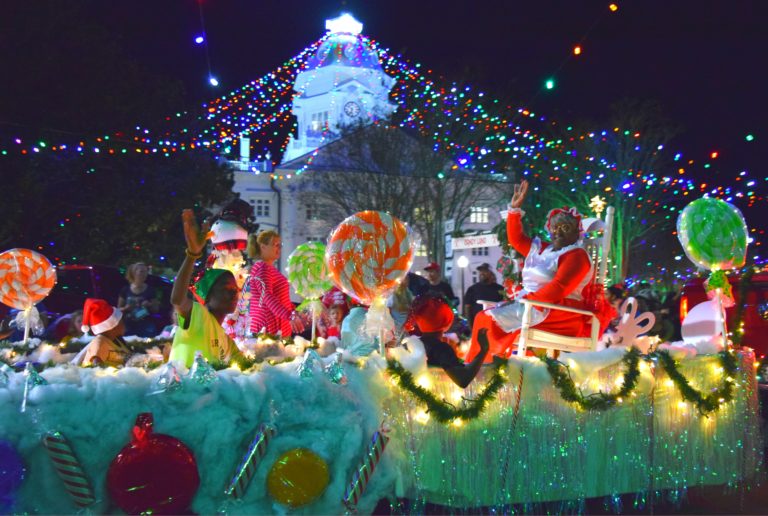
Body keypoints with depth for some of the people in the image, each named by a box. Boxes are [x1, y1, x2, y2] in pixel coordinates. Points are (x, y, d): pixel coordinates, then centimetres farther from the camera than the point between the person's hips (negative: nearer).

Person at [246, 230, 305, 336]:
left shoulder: (270, 268, 17)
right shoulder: (262, 268, -14)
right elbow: (267, 297, -29)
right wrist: (290, 316, -41)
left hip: (277, 328, 10)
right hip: (268, 328, -10)